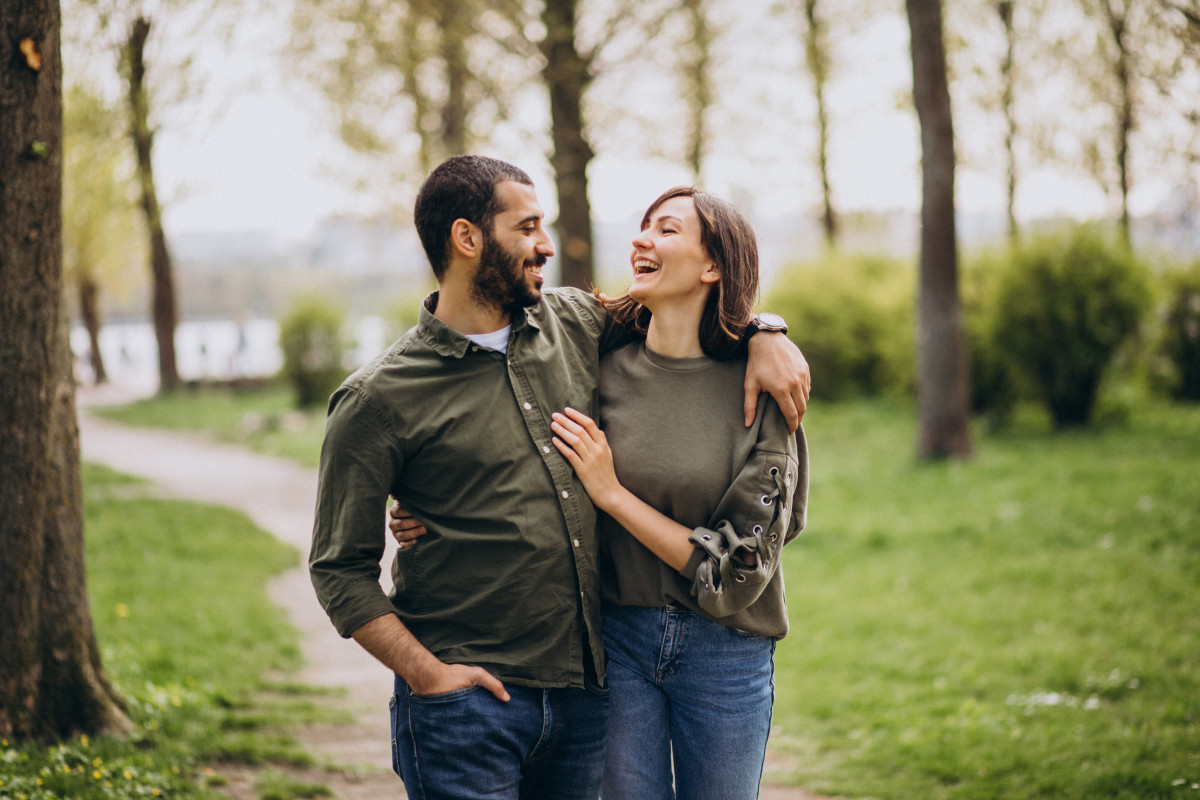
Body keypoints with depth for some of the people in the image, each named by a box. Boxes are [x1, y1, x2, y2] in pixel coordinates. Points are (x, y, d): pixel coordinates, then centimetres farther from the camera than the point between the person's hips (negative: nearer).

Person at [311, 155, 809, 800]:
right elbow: (341, 569, -5)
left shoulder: (574, 325, 8)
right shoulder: (378, 400, -7)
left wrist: (764, 335, 4)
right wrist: (427, 675, -14)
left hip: (586, 692, 5)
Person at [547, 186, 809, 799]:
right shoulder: (604, 369, -3)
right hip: (617, 638, 1)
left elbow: (740, 566, -13)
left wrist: (612, 494, -16)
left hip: (725, 651, -1)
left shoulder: (757, 388, -10)